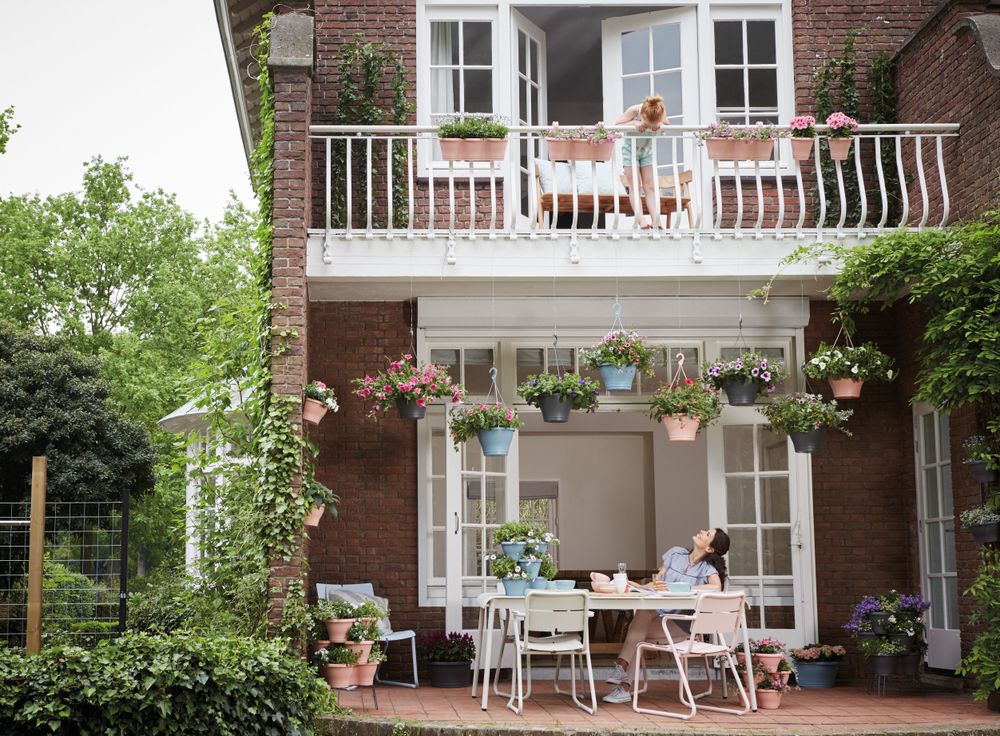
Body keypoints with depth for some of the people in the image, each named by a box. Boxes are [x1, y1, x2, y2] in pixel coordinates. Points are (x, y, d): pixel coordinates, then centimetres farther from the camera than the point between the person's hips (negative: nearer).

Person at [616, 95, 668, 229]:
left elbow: (668, 124, -7)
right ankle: (641, 220, -16)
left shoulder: (661, 112, -23)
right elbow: (616, 124, -24)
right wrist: (634, 123, -37)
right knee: (634, 186, -8)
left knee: (650, 187, -3)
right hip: (631, 149, -3)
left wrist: (660, 124, -29)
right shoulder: (634, 111, -29)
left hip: (647, 149, 3)